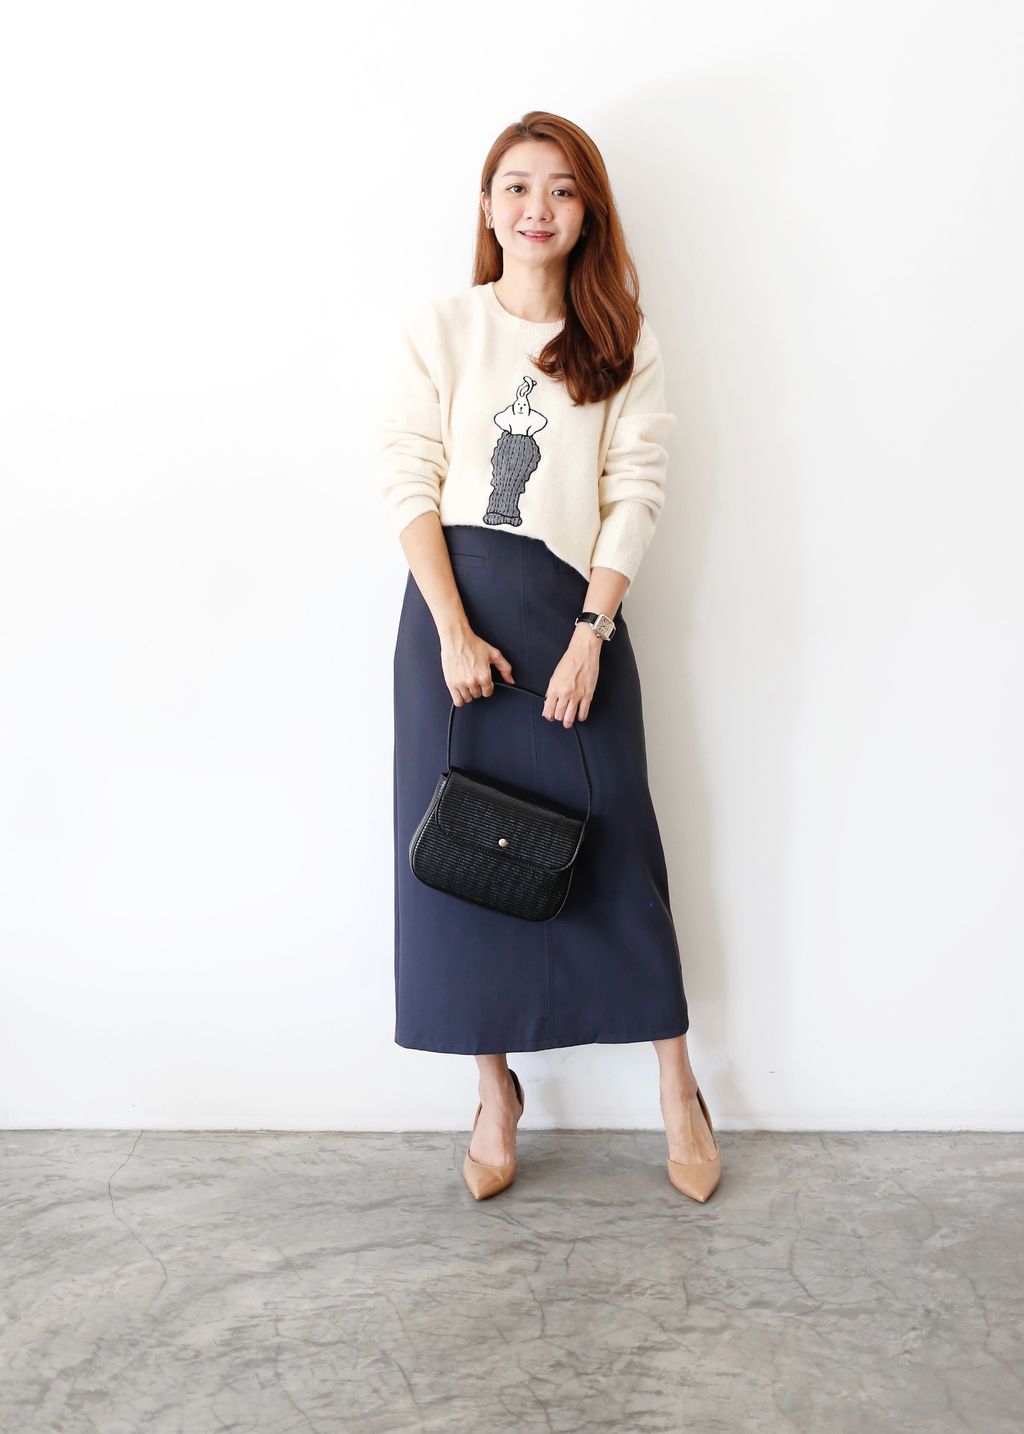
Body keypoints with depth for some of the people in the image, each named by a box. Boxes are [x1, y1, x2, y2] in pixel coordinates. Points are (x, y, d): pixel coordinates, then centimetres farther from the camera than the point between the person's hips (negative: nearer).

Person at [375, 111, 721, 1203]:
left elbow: (635, 492, 0)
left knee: (613, 847, 2)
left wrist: (588, 634, -11)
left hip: (576, 609, 0)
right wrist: (454, 631, -12)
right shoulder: (436, 329, 6)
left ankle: (678, 1093, 17)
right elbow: (409, 482, -2)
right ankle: (495, 1092, 20)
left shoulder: (624, 343, 8)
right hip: (454, 605, 1)